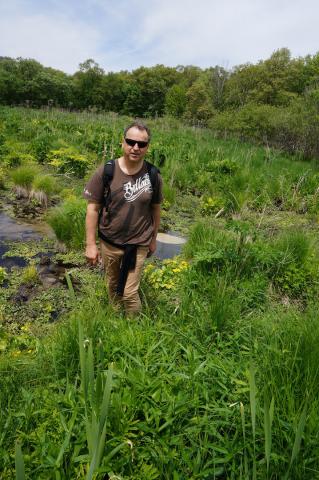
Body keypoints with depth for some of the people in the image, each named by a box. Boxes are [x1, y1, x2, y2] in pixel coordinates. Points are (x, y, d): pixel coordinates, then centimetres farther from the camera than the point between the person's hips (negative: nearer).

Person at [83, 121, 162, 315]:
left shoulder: (153, 175, -9)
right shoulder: (105, 171, -14)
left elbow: (156, 209, 3)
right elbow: (93, 208, -9)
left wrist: (153, 239, 11)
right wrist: (91, 244, -9)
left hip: (138, 245, -1)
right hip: (109, 242, 1)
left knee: (130, 293, 2)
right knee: (113, 285, 21)